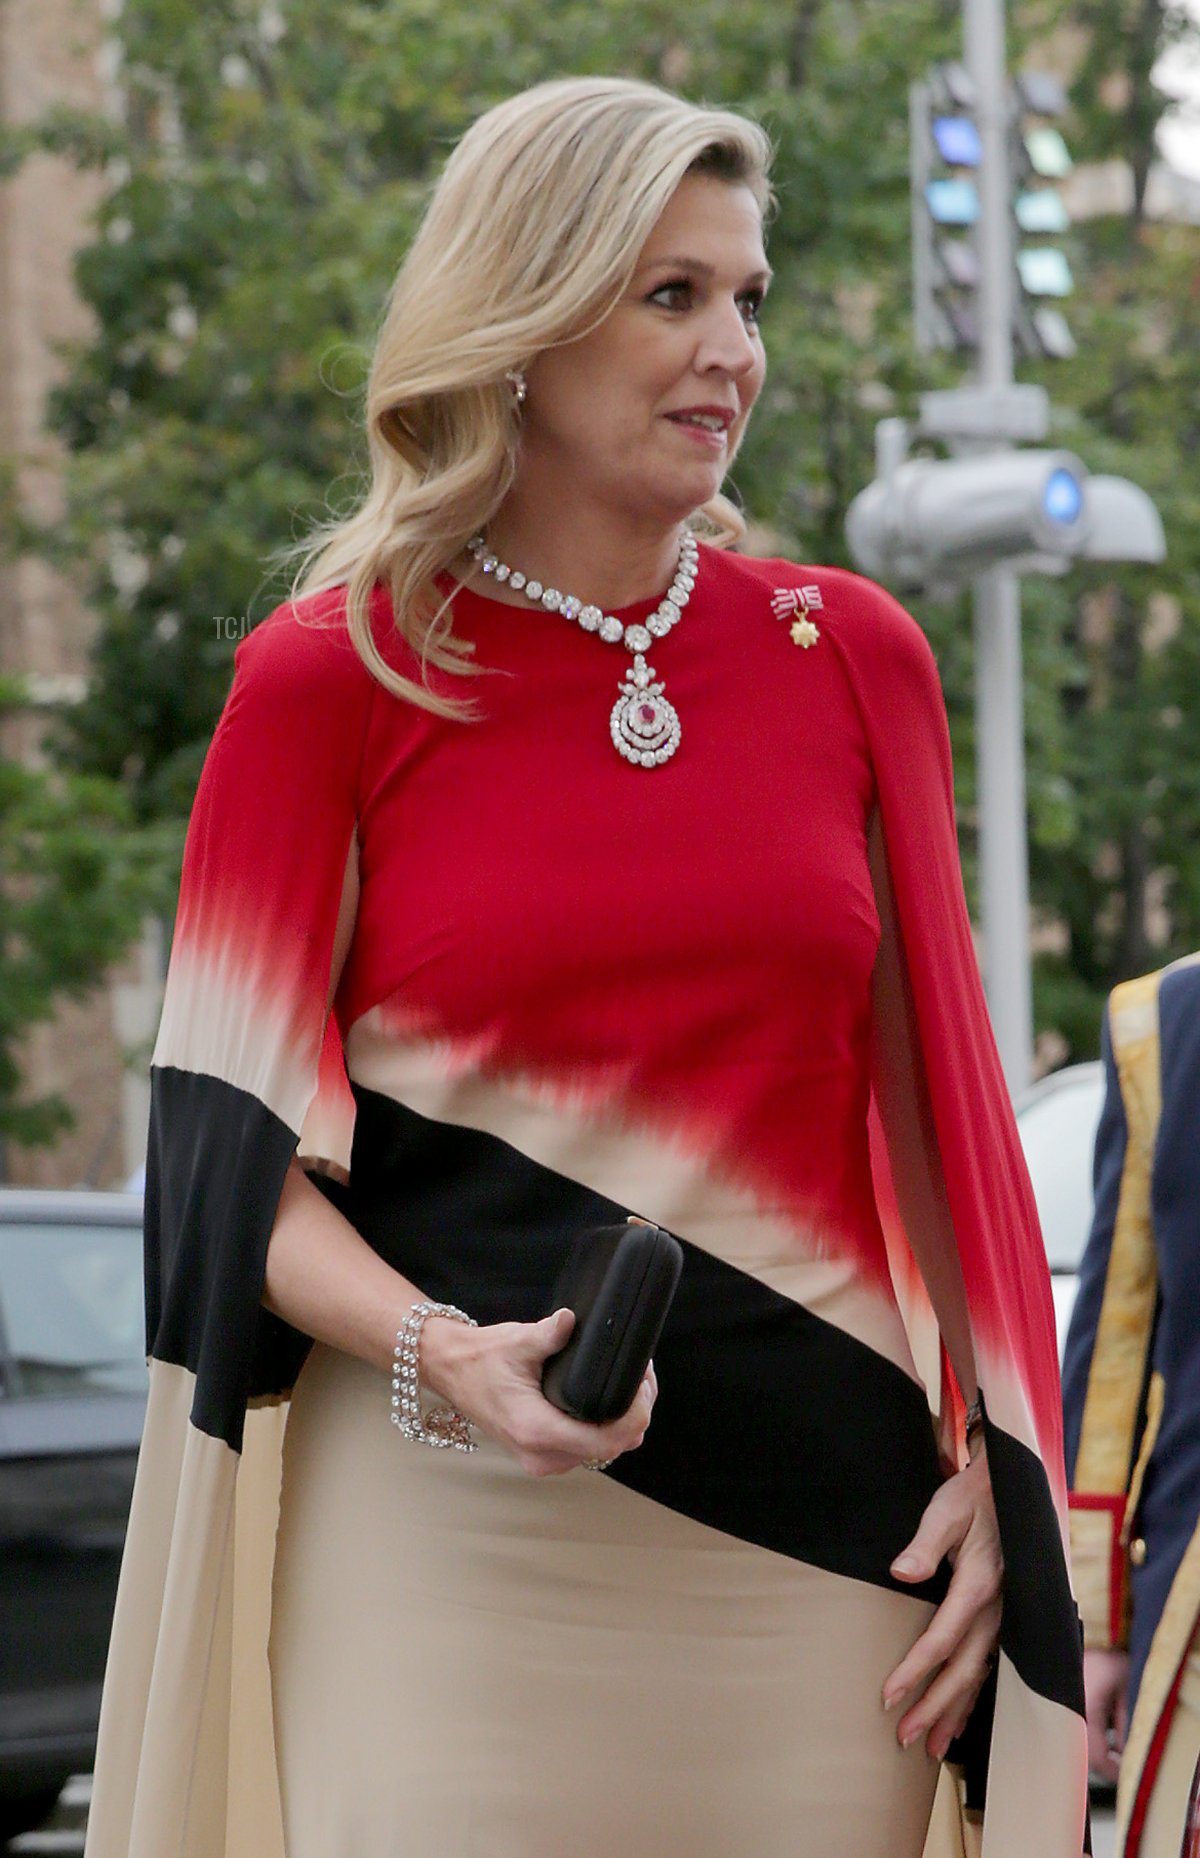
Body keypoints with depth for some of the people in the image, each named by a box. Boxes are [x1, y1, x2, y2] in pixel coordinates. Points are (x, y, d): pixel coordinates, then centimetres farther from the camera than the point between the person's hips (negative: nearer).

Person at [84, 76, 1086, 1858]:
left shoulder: (853, 656, 9)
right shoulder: (330, 675, 0)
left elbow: (939, 1093, 12)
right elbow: (233, 1143, -1)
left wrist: (993, 1467, 2)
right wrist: (437, 1357, -18)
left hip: (815, 1529, 3)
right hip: (455, 1532, -3)